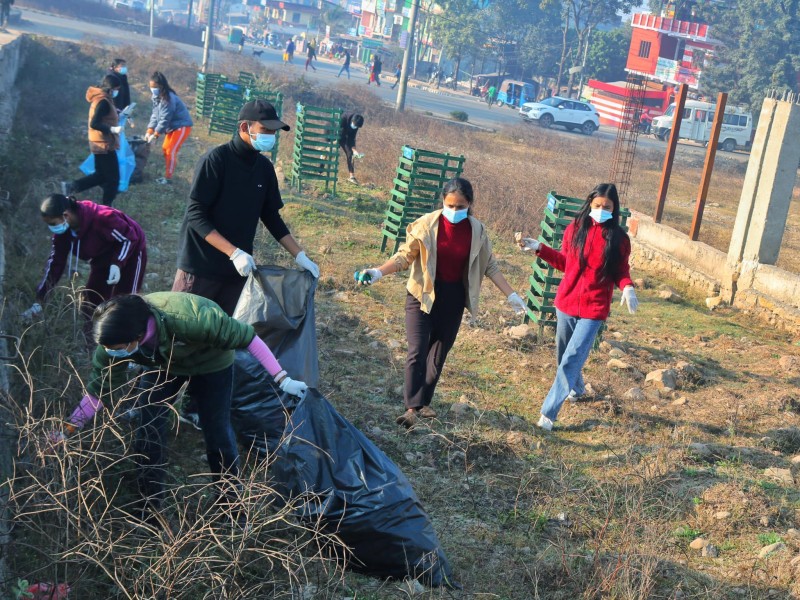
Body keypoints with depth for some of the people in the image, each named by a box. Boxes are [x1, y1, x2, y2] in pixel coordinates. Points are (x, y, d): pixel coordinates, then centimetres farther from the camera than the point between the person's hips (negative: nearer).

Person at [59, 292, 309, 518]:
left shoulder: (190, 319, -46)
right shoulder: (116, 337, -31)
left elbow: (247, 337, -35)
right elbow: (99, 390, -16)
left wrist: (282, 379, -33)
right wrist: (68, 429, -17)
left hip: (210, 364, -3)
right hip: (162, 366, 3)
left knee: (217, 429, 0)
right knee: (149, 434, -6)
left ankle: (230, 498, 23)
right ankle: (150, 507, 12)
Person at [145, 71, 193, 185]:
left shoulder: (168, 98, -27)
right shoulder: (156, 96, 0)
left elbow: (165, 119, -26)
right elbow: (155, 114, 2)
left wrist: (156, 134, -20)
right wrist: (149, 131, -8)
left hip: (182, 126, -9)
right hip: (172, 126, 9)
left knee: (171, 151, -10)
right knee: (165, 149, 11)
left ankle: (168, 177, -2)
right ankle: (167, 174, 20)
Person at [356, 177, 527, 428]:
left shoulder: (477, 231, -3)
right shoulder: (426, 225, -12)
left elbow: (490, 266, 6)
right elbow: (405, 256, -8)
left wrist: (511, 295, 4)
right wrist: (378, 272, -22)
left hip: (454, 300, 3)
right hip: (423, 296, -3)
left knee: (439, 354, 11)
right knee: (417, 352, -10)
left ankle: (424, 402, 25)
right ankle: (412, 407, -7)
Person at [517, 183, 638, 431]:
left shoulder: (618, 239, -8)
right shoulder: (575, 228, -1)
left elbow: (621, 271, -1)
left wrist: (627, 288, -21)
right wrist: (539, 247, 1)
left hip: (593, 310, -4)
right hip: (566, 302, 4)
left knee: (571, 360, -12)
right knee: (563, 354, 20)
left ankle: (548, 413, -8)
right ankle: (576, 388, 49)